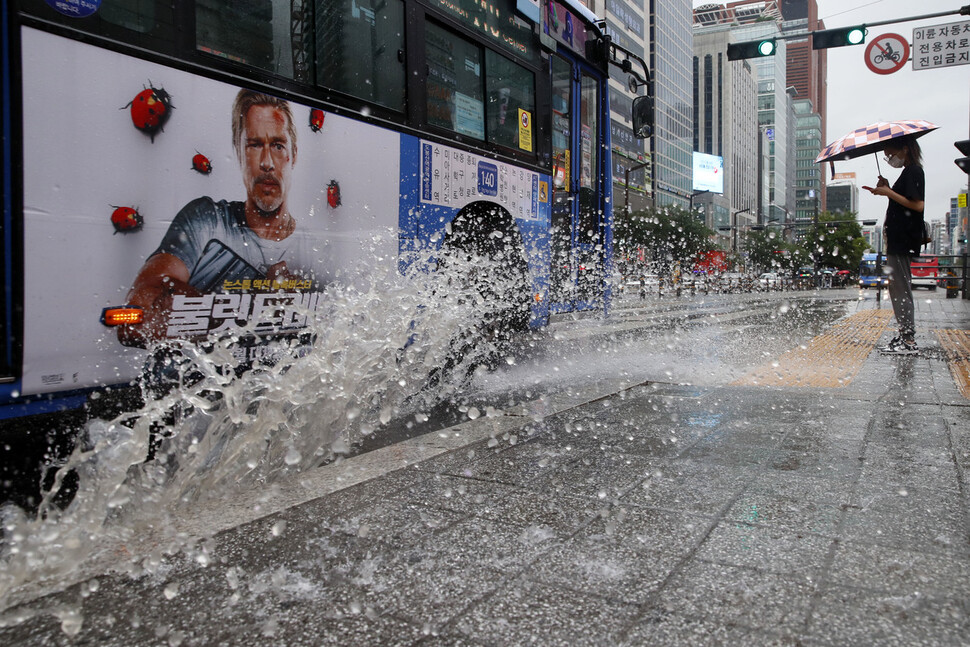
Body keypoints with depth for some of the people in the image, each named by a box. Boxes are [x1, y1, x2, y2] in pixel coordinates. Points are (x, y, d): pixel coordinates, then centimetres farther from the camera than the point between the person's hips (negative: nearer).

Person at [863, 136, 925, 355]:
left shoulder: (913, 171, -10)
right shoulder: (908, 172, 19)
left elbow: (918, 205, -20)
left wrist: (889, 192, -15)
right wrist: (886, 190, 9)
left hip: (903, 241, -10)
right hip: (898, 240, 10)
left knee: (900, 289, -9)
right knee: (899, 289, 12)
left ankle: (909, 341, -7)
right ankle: (905, 337, 18)